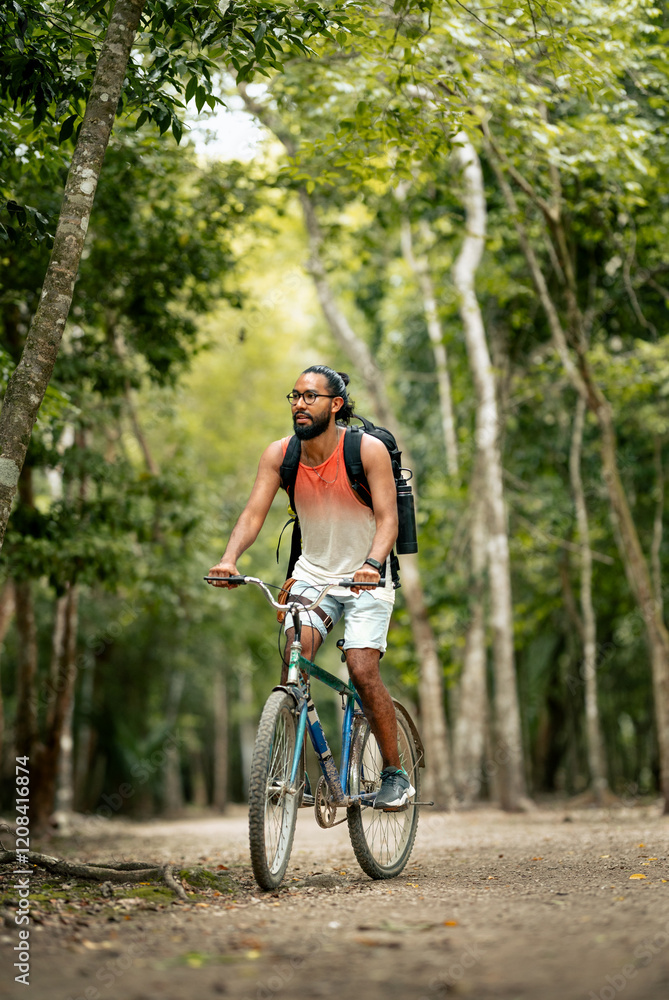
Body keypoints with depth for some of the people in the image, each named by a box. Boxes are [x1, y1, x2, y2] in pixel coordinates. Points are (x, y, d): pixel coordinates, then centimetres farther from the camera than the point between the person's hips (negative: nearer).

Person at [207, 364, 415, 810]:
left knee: (363, 671, -16)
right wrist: (229, 559, -32)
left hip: (365, 578, -3)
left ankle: (396, 774, 0)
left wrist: (372, 563, -42)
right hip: (313, 573, 3)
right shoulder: (280, 454, -7)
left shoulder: (369, 450, -17)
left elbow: (388, 518, -23)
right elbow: (254, 513, -13)